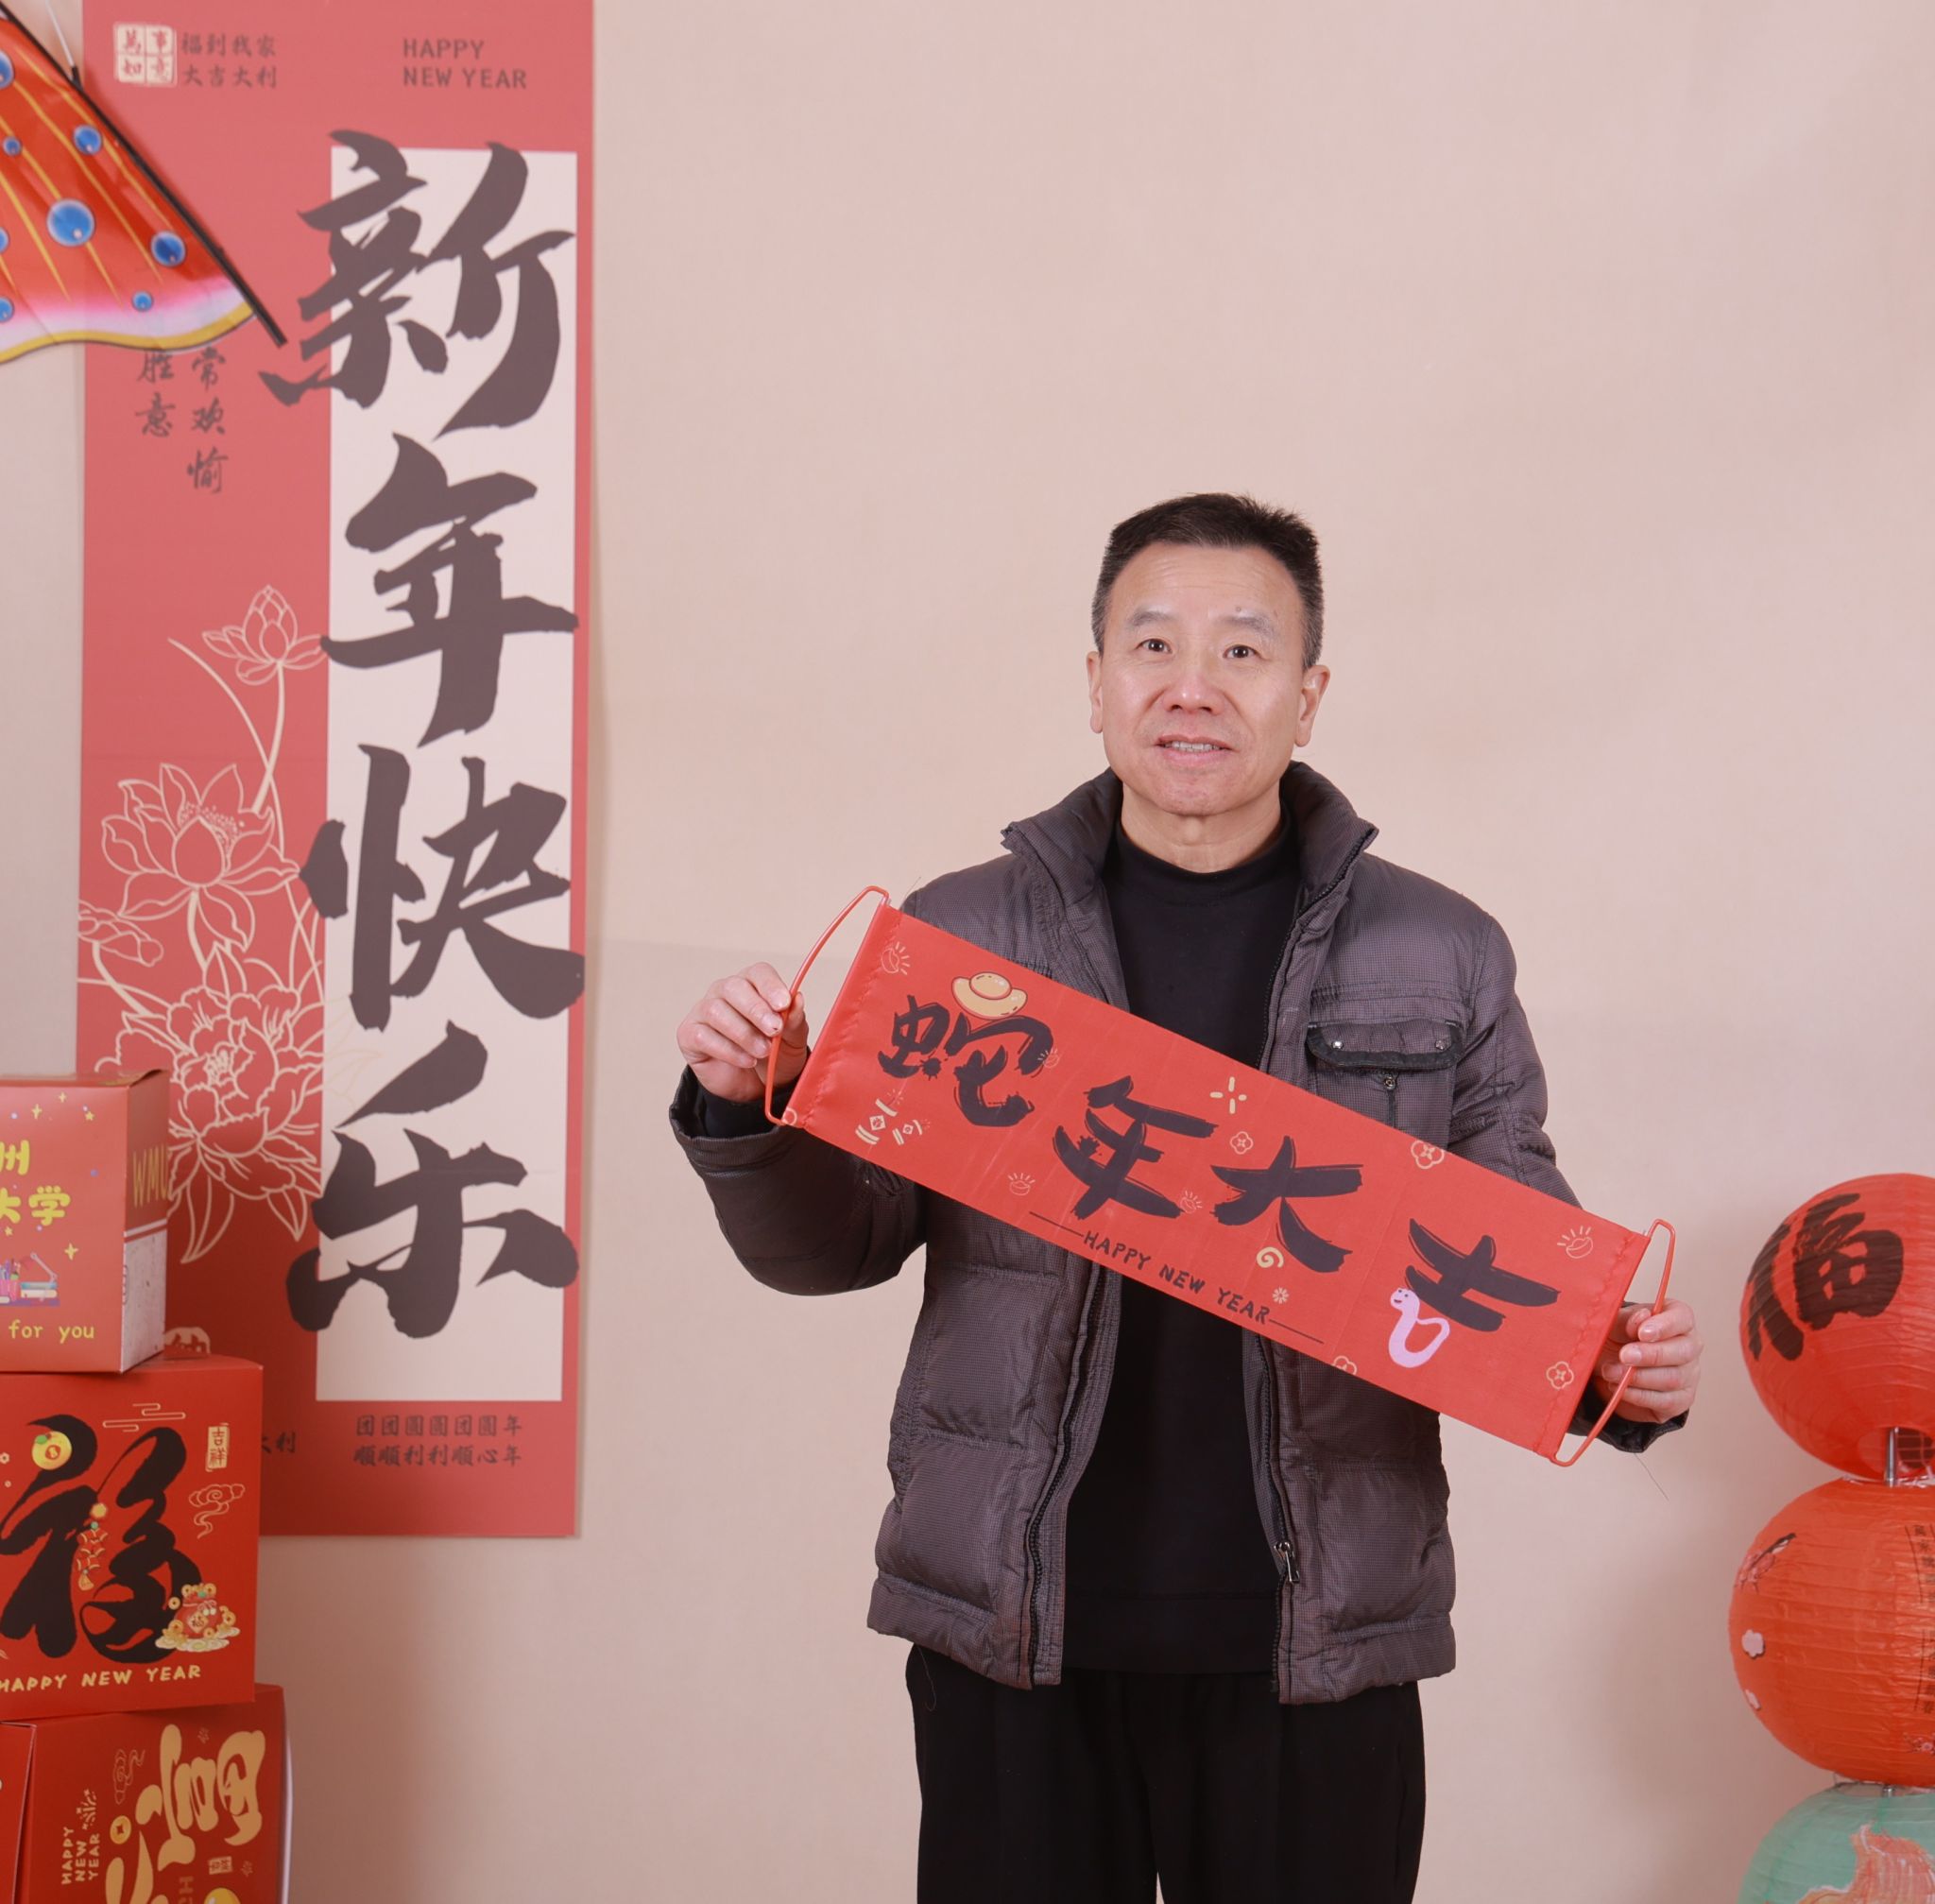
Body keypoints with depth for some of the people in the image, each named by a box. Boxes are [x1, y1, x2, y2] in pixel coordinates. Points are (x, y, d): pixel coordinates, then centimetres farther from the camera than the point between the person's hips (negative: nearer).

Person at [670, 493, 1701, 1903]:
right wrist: (748, 1111, -12)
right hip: (1012, 1629, 0)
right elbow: (835, 1247, 7)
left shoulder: (1442, 956, 4)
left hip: (1322, 1641, 0)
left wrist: (1617, 1373, -10)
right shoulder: (963, 937, 4)